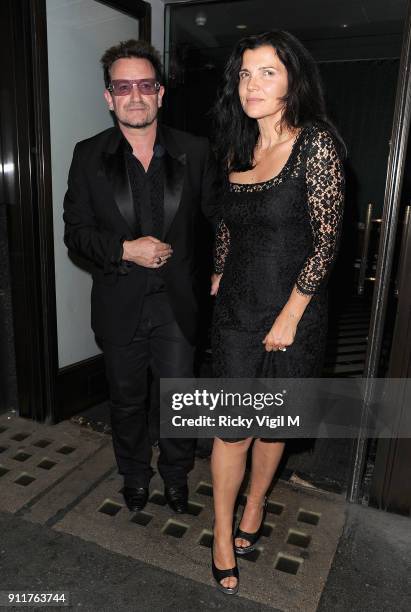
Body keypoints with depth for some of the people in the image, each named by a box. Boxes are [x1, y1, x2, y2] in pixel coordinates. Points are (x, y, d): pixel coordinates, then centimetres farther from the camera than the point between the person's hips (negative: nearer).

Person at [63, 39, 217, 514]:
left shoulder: (194, 152, -1)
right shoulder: (89, 156, -1)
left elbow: (217, 216, 3)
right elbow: (76, 233, -2)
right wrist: (126, 249, -17)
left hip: (176, 302, 0)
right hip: (119, 305, 1)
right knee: (126, 400, 18)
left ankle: (176, 475, 40)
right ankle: (134, 475, 44)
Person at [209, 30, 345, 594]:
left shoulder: (316, 144, -10)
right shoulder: (236, 149, 8)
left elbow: (326, 241, -12)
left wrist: (289, 316, -13)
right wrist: (217, 277, 10)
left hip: (292, 313, -3)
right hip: (236, 309, 4)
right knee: (234, 428, 6)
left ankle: (255, 504, 40)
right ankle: (224, 537, 25)